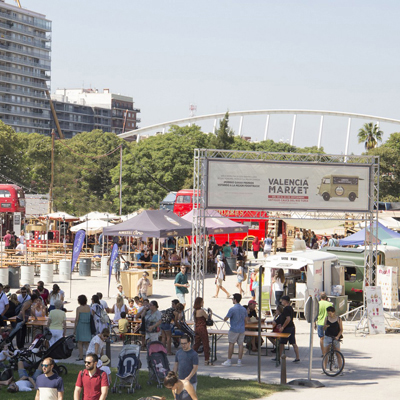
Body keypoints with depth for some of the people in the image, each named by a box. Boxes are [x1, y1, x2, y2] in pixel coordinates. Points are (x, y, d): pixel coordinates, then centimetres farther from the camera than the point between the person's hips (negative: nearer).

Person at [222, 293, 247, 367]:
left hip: (234, 329, -5)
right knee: (240, 344, 5)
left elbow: (225, 319, -11)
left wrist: (224, 318, 12)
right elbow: (245, 320, 11)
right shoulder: (244, 309, 6)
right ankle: (239, 361, 6)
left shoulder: (232, 309, -13)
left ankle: (229, 361, 5)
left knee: (231, 344, 2)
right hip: (242, 330, 5)